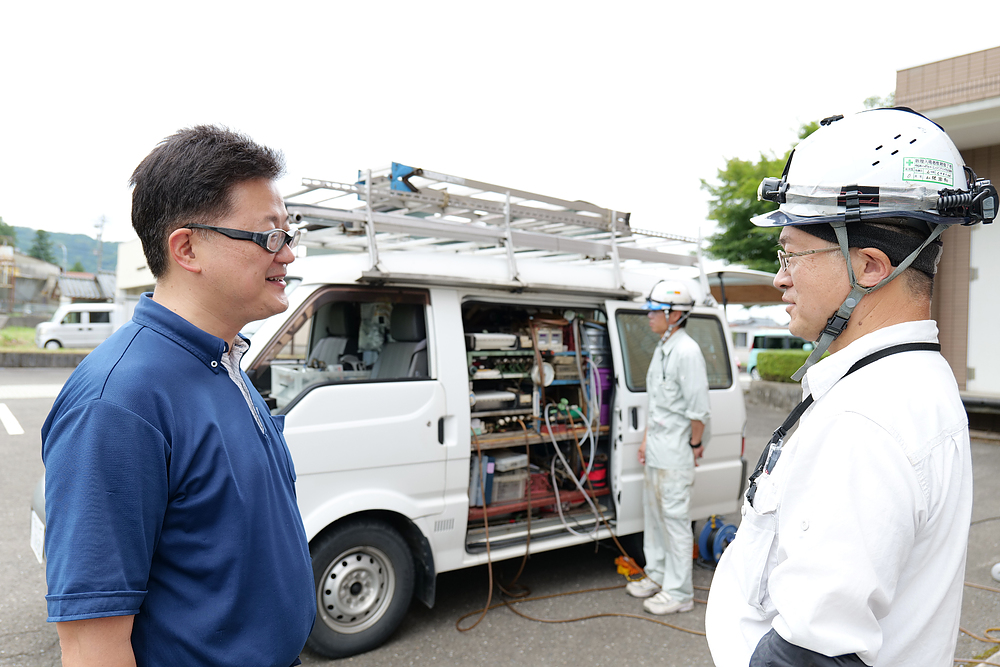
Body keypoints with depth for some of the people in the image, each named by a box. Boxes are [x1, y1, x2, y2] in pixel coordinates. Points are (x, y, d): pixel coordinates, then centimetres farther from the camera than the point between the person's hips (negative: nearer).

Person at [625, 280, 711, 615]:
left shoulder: (687, 351, -18)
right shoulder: (662, 348, 12)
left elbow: (698, 408, -19)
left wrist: (694, 445, -14)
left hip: (675, 455, -10)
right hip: (657, 451, 10)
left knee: (675, 519, 0)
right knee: (654, 515, 19)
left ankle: (679, 593, 11)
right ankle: (657, 576, 34)